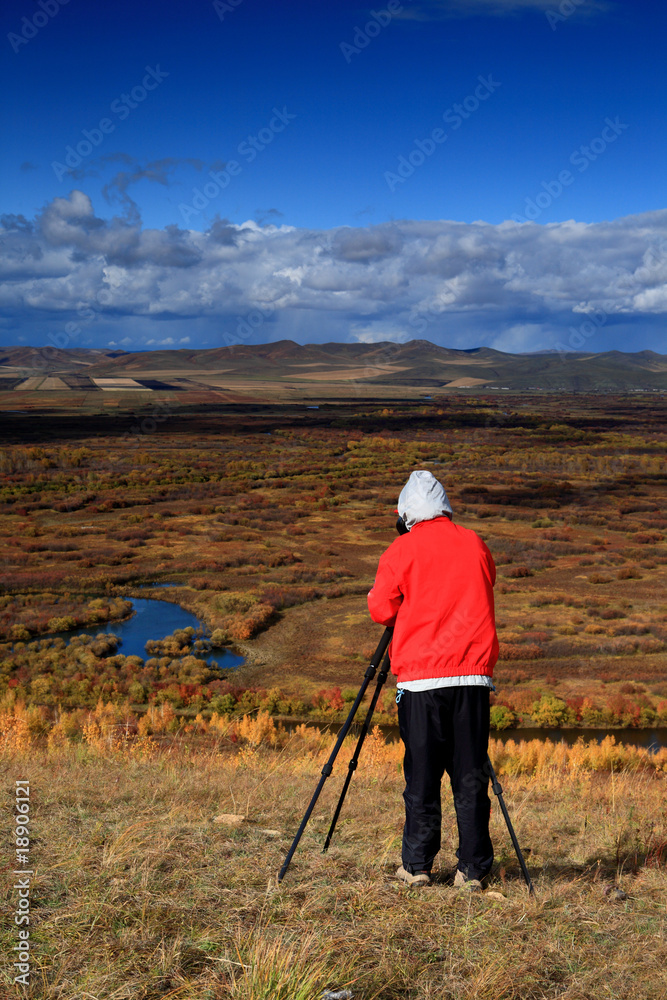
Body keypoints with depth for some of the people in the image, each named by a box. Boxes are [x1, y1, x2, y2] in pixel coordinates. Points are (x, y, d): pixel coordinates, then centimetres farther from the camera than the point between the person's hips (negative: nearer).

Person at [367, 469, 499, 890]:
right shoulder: (476, 544, 8)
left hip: (420, 676, -2)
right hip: (474, 671, 2)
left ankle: (417, 865, 11)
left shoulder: (403, 549, -1)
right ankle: (473, 868, 8)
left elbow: (381, 609, -1)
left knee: (422, 776, 6)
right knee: (471, 775, 6)